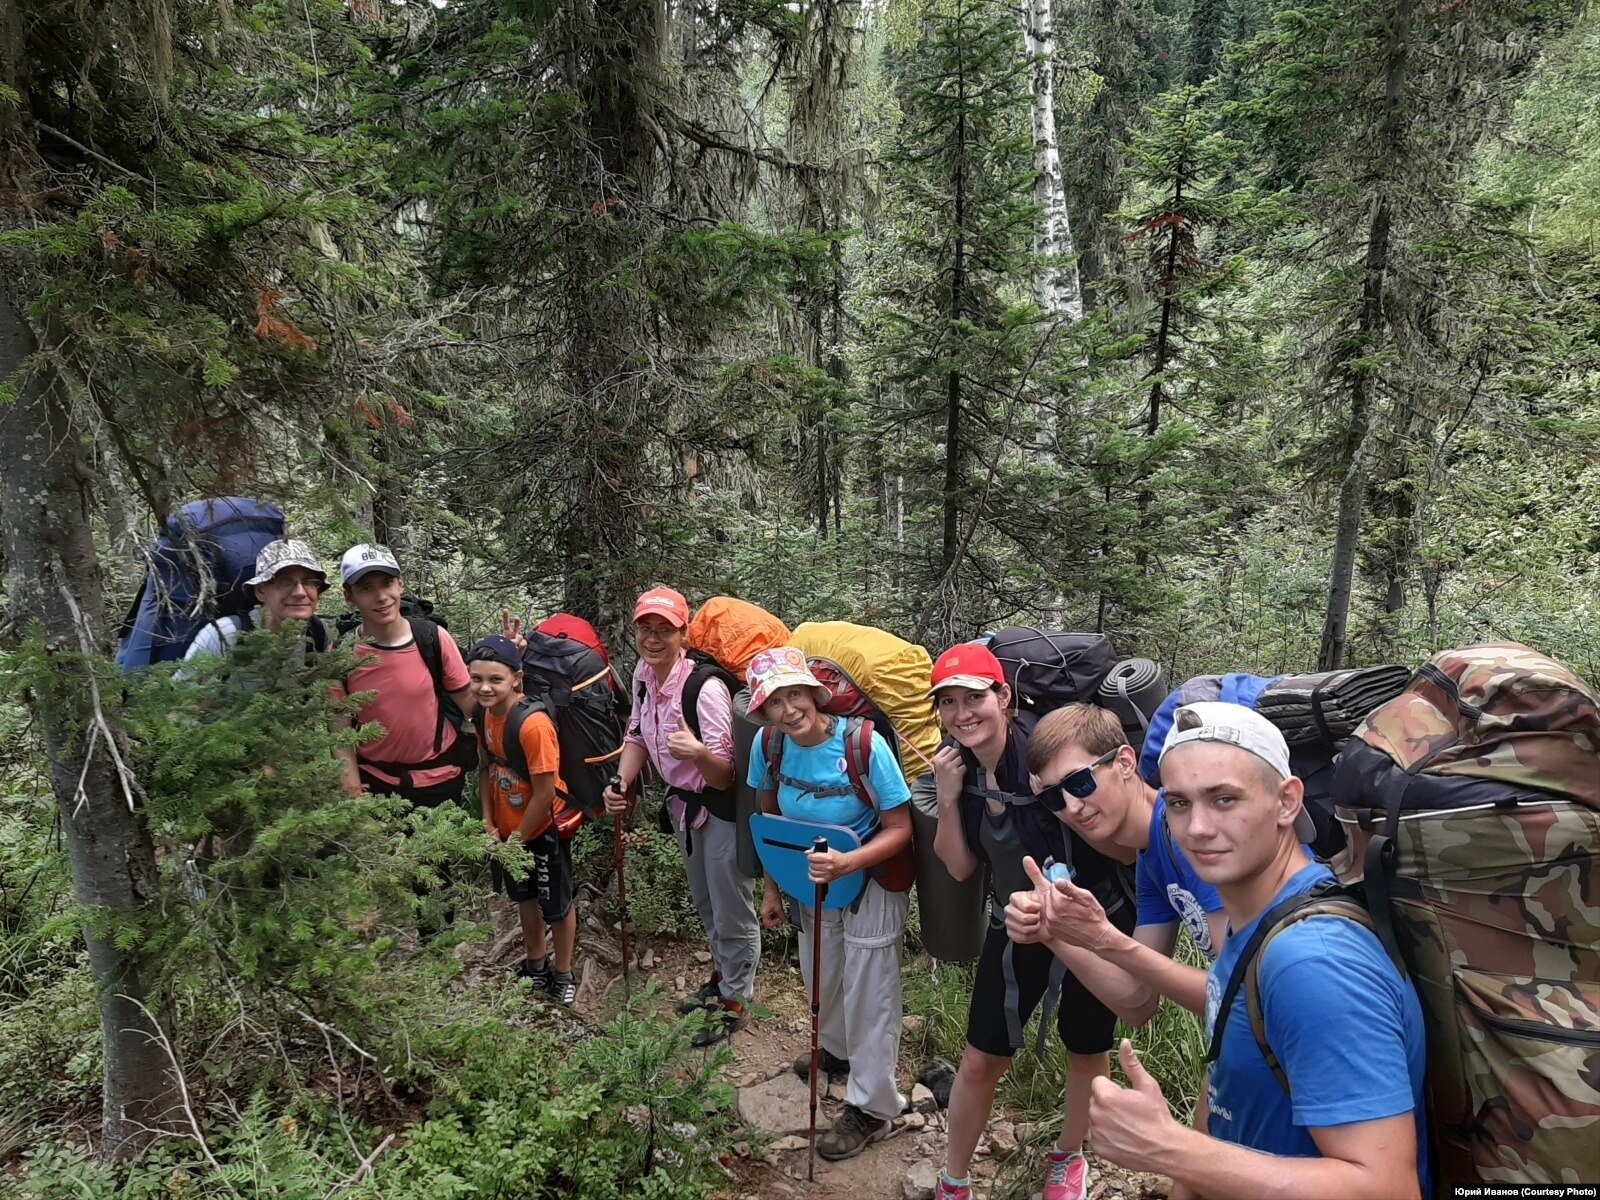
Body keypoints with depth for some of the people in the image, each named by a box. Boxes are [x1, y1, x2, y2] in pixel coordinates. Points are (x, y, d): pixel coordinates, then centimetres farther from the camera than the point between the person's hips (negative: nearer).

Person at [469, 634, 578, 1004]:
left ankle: (563, 975, 35)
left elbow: (545, 794, -25)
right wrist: (489, 824, -1)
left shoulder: (532, 724, -32)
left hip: (543, 829, -7)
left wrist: (518, 839, -14)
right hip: (507, 827, 7)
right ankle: (536, 964, 48)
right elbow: (487, 768, 5)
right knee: (524, 896, 26)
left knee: (556, 904, 14)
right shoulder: (483, 713, -9)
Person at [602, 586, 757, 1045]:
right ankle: (723, 977, 49)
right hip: (683, 802, 8)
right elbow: (638, 736, 8)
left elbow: (725, 777, -26)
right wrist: (621, 783, -8)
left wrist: (699, 753, -47)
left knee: (732, 912, 8)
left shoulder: (705, 688, -31)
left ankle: (733, 1002, 30)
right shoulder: (643, 674, -9)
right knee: (705, 904, 26)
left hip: (722, 809, -8)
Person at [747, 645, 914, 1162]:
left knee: (867, 996, 7)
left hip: (871, 883, -5)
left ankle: (870, 1107, 27)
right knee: (820, 983, 23)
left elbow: (899, 829, -22)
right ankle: (836, 1053, 53)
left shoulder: (864, 745, -30)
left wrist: (847, 863, -38)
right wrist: (771, 889, 5)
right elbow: (769, 819, 1)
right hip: (811, 886, 5)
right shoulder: (769, 744, -16)